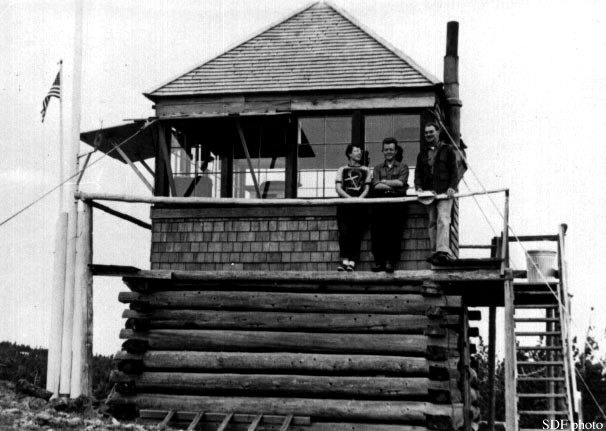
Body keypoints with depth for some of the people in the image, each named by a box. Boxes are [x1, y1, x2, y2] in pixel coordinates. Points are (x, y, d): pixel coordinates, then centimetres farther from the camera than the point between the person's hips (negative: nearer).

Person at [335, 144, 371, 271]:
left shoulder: (365, 170, 18)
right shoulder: (342, 170, 16)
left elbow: (367, 189, 9)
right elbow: (338, 188, 5)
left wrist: (359, 198, -10)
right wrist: (350, 198, -11)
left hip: (360, 207, 1)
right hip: (344, 205, 0)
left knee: (356, 234, -11)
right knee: (344, 232, -18)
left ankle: (351, 263, -14)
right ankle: (345, 260, -15)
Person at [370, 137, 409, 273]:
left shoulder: (402, 167, 18)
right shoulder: (377, 168, 24)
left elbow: (401, 182, -1)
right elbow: (376, 185, 5)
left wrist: (384, 182, 3)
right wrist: (393, 185, -4)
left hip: (396, 201, -2)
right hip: (380, 202, 2)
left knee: (394, 231, -20)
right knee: (377, 230, -18)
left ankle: (391, 261, -18)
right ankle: (378, 261, -14)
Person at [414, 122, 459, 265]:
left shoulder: (447, 150, 9)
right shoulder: (422, 153, 20)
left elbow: (454, 171, 3)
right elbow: (418, 172, 16)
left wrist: (452, 187, -11)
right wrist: (418, 187, -2)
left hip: (444, 192, -5)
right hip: (428, 192, 5)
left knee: (443, 220, -18)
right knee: (432, 223, 3)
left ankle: (443, 251, -29)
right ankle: (435, 252, 4)